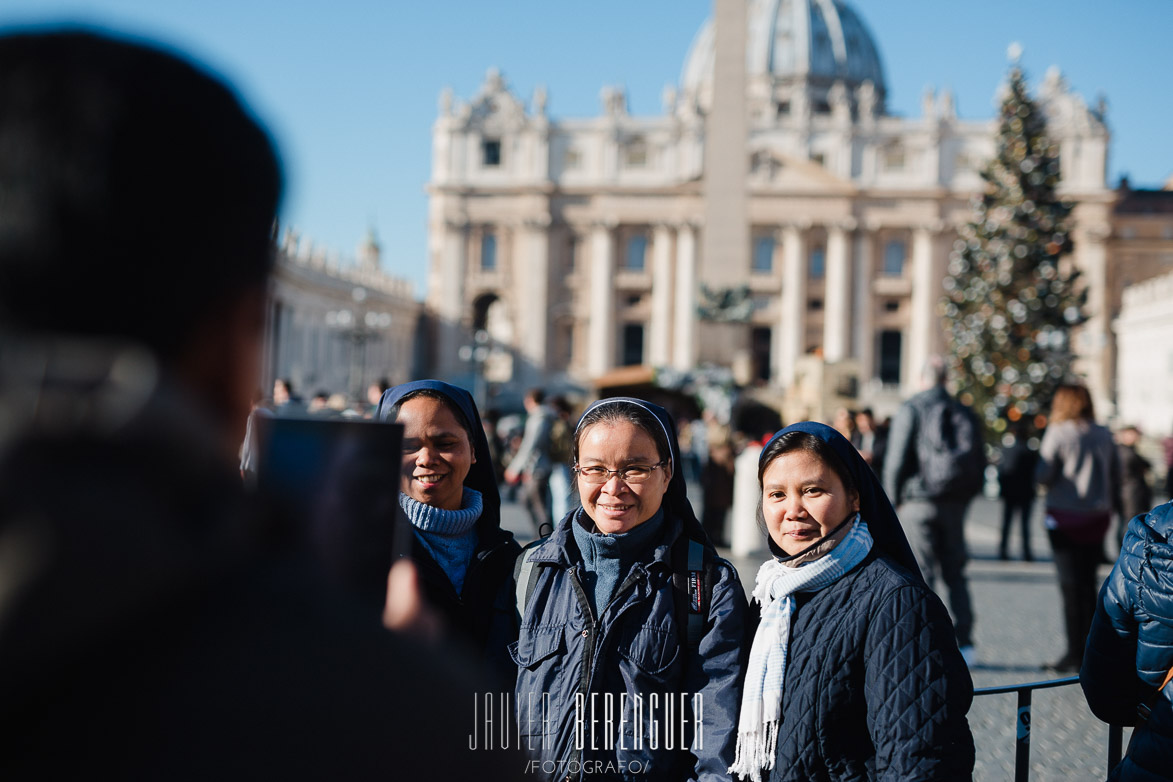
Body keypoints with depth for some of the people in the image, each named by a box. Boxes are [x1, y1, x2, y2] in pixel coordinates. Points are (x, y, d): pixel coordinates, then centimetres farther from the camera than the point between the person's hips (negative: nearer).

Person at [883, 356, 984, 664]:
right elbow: (979, 462, 10)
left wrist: (894, 500, 2)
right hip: (955, 505, 4)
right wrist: (964, 495, 16)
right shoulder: (964, 413, 9)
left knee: (921, 575, -1)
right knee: (955, 574, 12)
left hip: (919, 502, -4)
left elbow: (896, 461, -9)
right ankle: (964, 642, 8)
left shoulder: (910, 410, -5)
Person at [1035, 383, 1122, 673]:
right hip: (1097, 516, 5)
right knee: (1088, 583, 12)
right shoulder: (1104, 435, 7)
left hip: (1066, 517, -5)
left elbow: (1044, 475, -12)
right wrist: (1111, 506, 17)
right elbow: (1116, 476, 9)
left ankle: (1074, 653, -1)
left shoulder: (1058, 433, -9)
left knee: (1070, 585, -1)